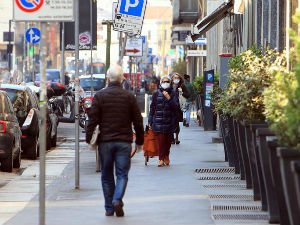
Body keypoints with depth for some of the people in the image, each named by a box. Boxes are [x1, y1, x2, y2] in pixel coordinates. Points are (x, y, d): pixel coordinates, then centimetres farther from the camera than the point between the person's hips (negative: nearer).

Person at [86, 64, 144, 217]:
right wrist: (139, 141, 14)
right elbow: (138, 121, 4)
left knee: (107, 176, 10)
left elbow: (93, 120, -5)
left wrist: (89, 139, 2)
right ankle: (117, 200, -18)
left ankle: (109, 208, 13)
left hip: (105, 141, 0)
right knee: (122, 174, 5)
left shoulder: (99, 96, -3)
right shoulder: (129, 96, 0)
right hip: (124, 141, 0)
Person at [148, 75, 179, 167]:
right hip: (158, 121, -1)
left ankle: (166, 156, 24)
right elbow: (152, 107, 9)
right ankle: (161, 159, -8)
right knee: (161, 139, -10)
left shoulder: (173, 93, 7)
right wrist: (150, 121, 7)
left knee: (168, 140, 5)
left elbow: (176, 106, -3)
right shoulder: (156, 93, 7)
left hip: (170, 121, 1)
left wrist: (169, 98, -16)